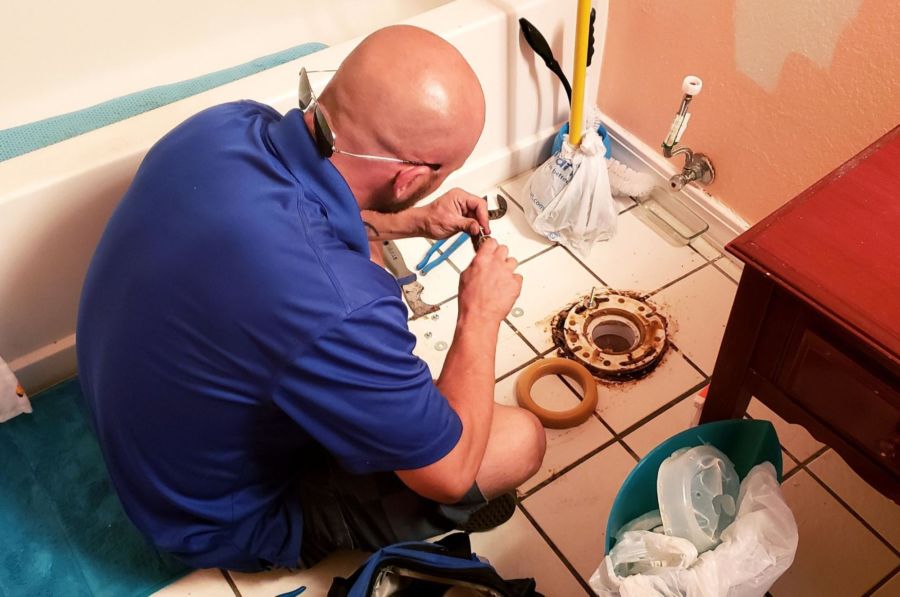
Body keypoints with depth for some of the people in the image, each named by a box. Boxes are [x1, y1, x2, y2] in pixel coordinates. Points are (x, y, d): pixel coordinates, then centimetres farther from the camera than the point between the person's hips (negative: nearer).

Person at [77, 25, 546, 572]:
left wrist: (413, 222, 5)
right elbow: (449, 471, -23)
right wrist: (482, 314, -11)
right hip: (222, 517, -7)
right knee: (521, 440, -5)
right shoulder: (339, 311, -42)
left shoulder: (224, 124, -19)